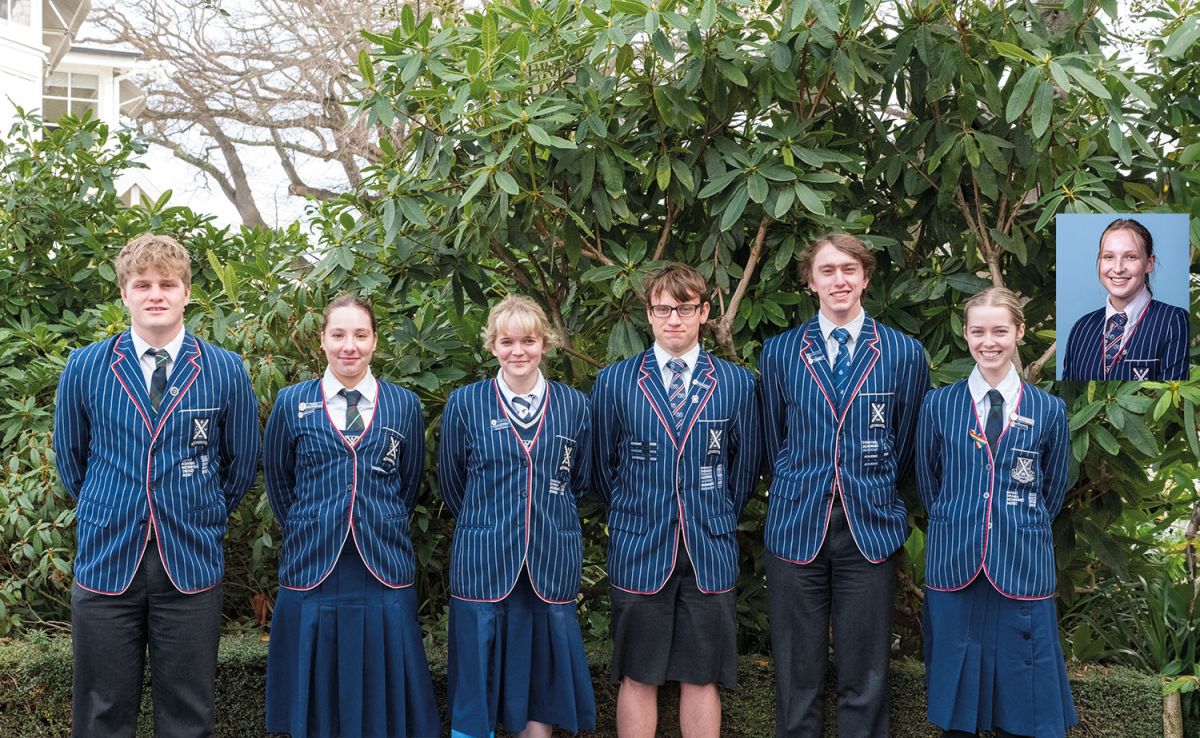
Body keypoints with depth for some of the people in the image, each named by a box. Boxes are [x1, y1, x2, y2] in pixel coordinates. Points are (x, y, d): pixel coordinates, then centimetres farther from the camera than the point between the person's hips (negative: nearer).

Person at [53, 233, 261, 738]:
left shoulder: (226, 372, -2)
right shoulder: (84, 368, 0)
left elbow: (241, 463, 9)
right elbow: (69, 458, 12)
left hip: (192, 564, 0)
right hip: (106, 561, 1)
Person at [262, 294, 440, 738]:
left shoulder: (404, 405, 5)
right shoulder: (291, 403, 4)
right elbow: (278, 480, 12)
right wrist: (307, 531, 12)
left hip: (384, 570, 0)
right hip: (311, 569, 0)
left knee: (383, 697, 6)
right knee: (315, 699, 7)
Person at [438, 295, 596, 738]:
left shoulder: (573, 405, 4)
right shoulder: (465, 403, 0)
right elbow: (451, 482, 9)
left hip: (552, 564, 2)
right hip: (483, 564, -1)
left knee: (542, 683, 9)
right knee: (479, 685, 2)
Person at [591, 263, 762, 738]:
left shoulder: (736, 384, 2)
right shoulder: (613, 382, 1)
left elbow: (745, 466, 11)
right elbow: (603, 466, 8)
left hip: (710, 553, 1)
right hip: (638, 551, 0)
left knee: (702, 678, 7)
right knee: (637, 678, 7)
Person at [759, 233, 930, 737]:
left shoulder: (905, 353, 3)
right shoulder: (778, 352, 4)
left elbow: (905, 443, 11)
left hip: (870, 529, 0)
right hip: (796, 526, 1)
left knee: (865, 676, 5)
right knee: (797, 675, 6)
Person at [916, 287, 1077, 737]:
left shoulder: (1048, 410, 3)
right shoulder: (939, 405, 2)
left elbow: (1052, 494, 12)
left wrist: (1019, 528, 10)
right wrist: (958, 524, 9)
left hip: (1023, 569, 0)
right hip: (954, 565, 0)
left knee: (1019, 691, 5)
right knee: (956, 684, 7)